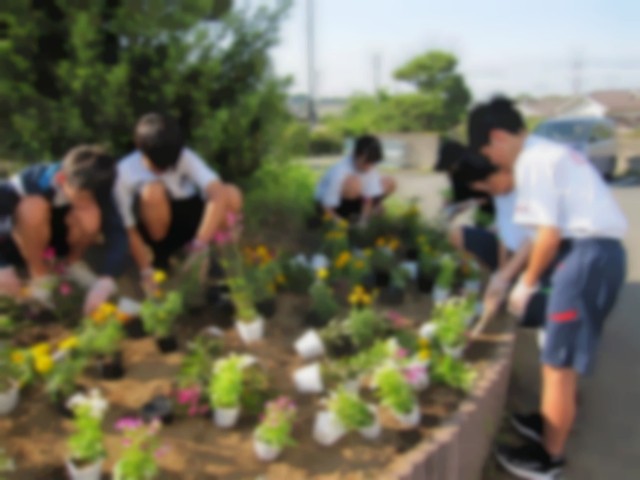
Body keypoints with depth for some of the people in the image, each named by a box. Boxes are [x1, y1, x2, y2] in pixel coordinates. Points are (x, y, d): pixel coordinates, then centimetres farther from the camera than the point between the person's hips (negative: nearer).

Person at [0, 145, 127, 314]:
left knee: (91, 217, -31)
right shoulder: (33, 181, -33)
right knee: (33, 209, -37)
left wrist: (106, 279, -45)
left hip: (57, 235, 2)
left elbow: (116, 233, -32)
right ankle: (40, 276, -13)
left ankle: (73, 263, -2)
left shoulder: (90, 189, -26)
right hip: (15, 241, -2)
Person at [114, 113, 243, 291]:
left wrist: (199, 246, -45)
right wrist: (146, 272, -22)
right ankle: (159, 255, -11)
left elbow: (219, 193, -36)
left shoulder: (185, 157, -21)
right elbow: (129, 229, -18)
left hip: (186, 216, 2)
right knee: (152, 192, -36)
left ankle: (191, 247, -2)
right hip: (157, 228, -2)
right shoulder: (125, 172, -23)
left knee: (232, 195, -26)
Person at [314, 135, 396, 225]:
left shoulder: (370, 167, -16)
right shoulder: (339, 172, -33)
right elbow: (327, 207, -30)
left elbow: (369, 197, -16)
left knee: (390, 182, -6)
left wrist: (362, 221, -25)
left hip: (352, 200, 6)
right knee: (354, 184, -38)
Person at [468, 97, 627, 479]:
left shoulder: (533, 161, -10)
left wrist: (527, 284, -1)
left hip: (588, 255, -10)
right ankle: (553, 423, 42)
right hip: (599, 251, 10)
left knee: (559, 362, 1)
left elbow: (551, 234, -15)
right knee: (566, 357, 24)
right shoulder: (551, 153, 20)